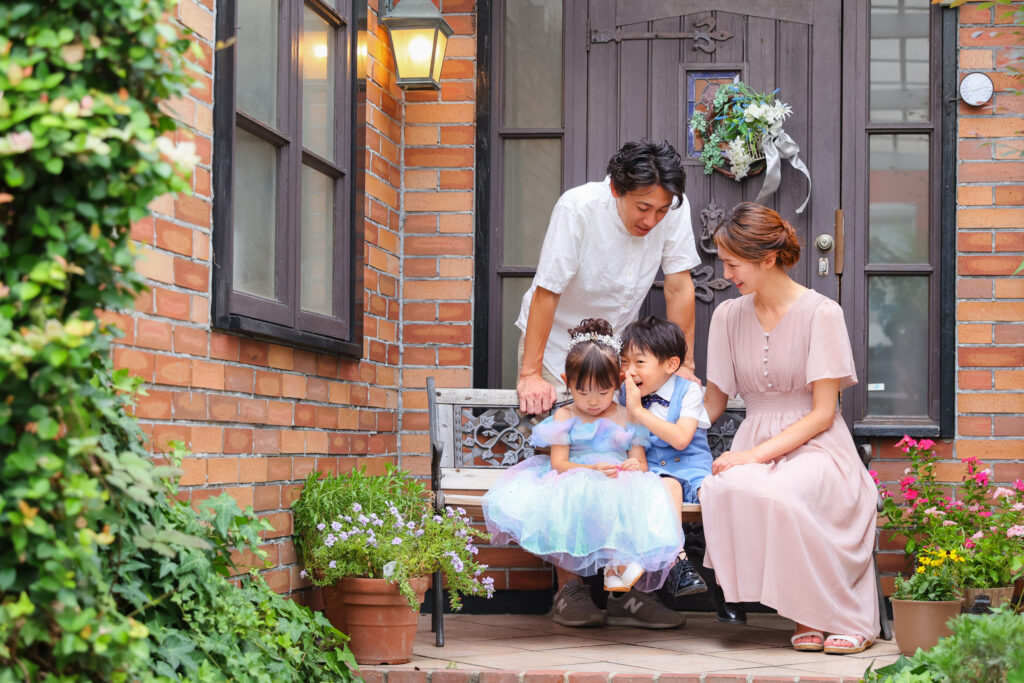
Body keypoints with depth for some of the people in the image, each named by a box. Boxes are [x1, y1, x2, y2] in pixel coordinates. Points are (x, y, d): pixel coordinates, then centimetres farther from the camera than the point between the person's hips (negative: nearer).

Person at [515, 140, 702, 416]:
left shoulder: (676, 208, -19)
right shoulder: (577, 209, -28)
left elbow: (678, 287, -11)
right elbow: (546, 293, -25)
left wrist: (684, 365, -9)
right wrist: (530, 375, -25)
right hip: (555, 339, -3)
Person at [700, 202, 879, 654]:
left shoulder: (820, 312, -5)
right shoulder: (728, 316, 10)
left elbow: (823, 413, -8)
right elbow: (712, 404, 16)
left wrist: (757, 454, -19)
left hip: (814, 446, -4)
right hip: (754, 445, 4)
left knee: (777, 494, -39)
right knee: (726, 489, -34)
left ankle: (846, 618, -17)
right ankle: (805, 615, -18)